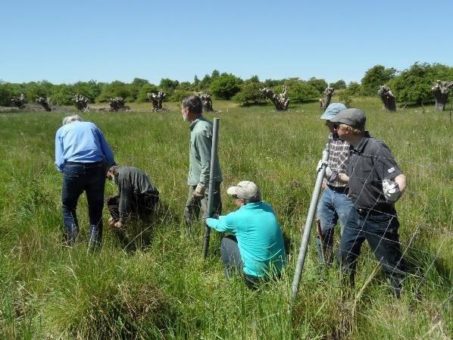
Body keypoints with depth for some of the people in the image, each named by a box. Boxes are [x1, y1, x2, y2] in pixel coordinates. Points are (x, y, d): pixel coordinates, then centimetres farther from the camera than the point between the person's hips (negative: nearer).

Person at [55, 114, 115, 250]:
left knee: (68, 206, 17)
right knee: (96, 209, 13)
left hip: (73, 167, -1)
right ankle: (94, 247, 9)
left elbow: (60, 162, 9)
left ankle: (73, 243, 5)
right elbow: (109, 156, 16)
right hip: (97, 167, 1)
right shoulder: (92, 125, 26)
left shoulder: (61, 130, 23)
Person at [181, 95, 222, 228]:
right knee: (189, 212, 23)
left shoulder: (200, 130, -24)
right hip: (197, 179, 11)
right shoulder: (202, 125, 6)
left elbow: (207, 161, -25)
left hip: (206, 181, -11)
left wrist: (202, 184, -22)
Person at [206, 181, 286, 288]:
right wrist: (219, 217, 32)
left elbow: (219, 225, 8)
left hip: (256, 274, -6)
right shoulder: (268, 208, 1)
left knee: (227, 241, 13)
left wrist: (208, 220, 30)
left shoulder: (237, 217, -16)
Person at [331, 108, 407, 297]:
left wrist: (396, 191, -45)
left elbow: (399, 177, -29)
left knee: (392, 265, 3)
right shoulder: (353, 149, 3)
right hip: (357, 214, 9)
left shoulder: (376, 148, -23)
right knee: (346, 253, 21)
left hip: (378, 218, -9)